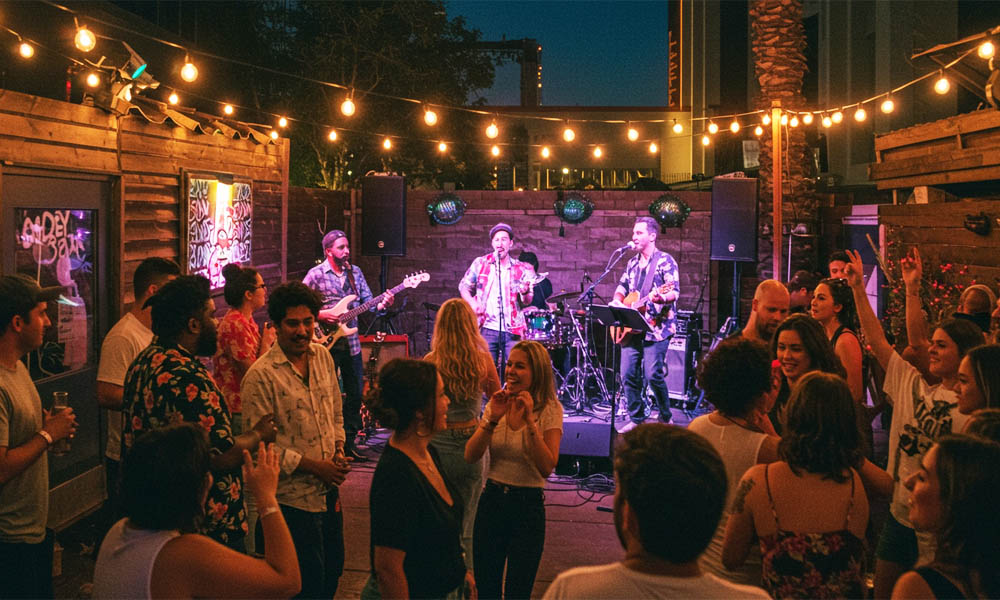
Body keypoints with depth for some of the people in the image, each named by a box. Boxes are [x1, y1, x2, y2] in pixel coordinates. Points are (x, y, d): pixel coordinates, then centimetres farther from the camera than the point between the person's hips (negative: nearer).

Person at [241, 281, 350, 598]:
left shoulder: (323, 356, 4)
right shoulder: (260, 376, -17)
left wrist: (338, 450, 1)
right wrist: (314, 466, -17)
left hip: (329, 488, 7)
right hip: (293, 496, -7)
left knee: (333, 569, 19)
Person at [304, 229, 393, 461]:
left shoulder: (355, 272, 9)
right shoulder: (316, 274, -6)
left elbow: (368, 300, 8)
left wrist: (382, 303, -12)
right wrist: (321, 315, -18)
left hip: (351, 343, 5)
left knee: (355, 393, 9)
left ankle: (349, 441, 21)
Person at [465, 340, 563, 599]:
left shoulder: (550, 410, -9)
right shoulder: (497, 404, 2)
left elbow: (546, 468, -20)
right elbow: (470, 456, -7)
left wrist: (530, 420, -26)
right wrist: (492, 420, -19)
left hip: (528, 505, -4)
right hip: (491, 500, 4)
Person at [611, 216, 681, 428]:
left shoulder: (665, 261, -4)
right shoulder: (633, 263, 17)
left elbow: (675, 292, -11)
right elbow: (622, 286, 25)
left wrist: (661, 298, -32)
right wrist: (617, 301, 4)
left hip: (656, 328, -7)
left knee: (653, 375, -11)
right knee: (628, 375, 3)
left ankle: (665, 418, 7)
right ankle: (636, 419, 14)